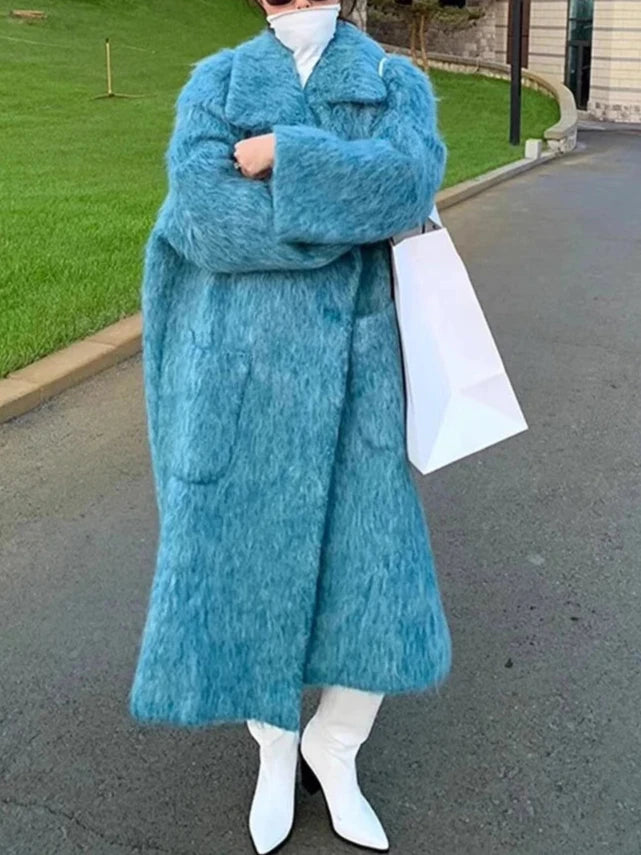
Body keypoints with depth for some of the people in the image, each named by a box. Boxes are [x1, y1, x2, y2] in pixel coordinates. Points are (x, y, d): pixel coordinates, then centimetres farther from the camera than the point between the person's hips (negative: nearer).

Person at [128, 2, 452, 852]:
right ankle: (276, 752, 32)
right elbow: (202, 212, -14)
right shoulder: (215, 81, 5)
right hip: (239, 363, 0)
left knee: (376, 572, 1)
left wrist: (286, 155, -16)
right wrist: (356, 204, -13)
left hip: (346, 368, 1)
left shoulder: (398, 83, 8)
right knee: (244, 564, 5)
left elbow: (411, 177, -15)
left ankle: (332, 751, 29)